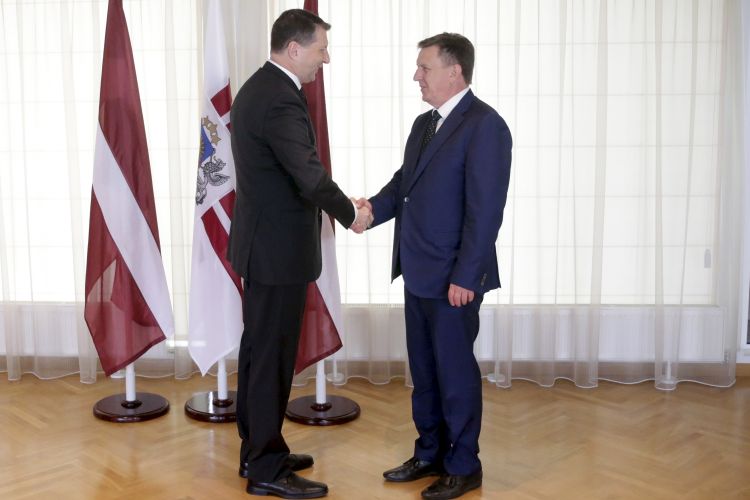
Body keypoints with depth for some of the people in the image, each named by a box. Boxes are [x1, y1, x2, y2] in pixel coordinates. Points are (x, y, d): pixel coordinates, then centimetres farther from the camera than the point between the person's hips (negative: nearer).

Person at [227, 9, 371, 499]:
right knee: (273, 356, -1)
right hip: (279, 250, -10)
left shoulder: (257, 88, 11)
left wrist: (340, 202, 6)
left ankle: (258, 449, 30)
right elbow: (311, 175, -25)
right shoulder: (280, 100, -21)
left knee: (259, 349, 17)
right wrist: (352, 214, -8)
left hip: (262, 242, 10)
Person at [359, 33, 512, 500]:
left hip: (453, 277, -8)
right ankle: (430, 454, 32)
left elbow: (486, 209, -19)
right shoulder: (425, 123, 13)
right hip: (418, 272, 8)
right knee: (424, 369, 17)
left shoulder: (484, 125, -14)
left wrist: (465, 276, -21)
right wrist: (375, 206, -4)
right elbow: (405, 181, 16)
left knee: (455, 371, 4)